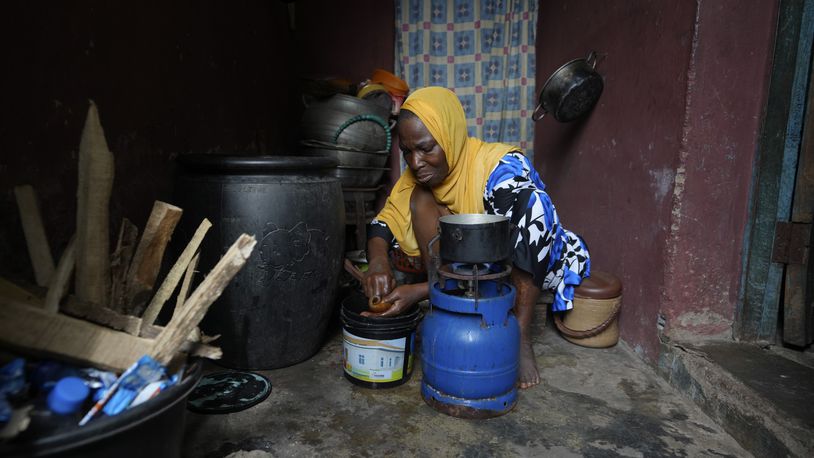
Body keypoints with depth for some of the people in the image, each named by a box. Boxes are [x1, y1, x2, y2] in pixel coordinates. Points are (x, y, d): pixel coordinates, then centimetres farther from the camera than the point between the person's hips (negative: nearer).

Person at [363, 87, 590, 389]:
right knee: (421, 198, -17)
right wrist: (378, 260, -33)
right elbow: (383, 224, -10)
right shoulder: (420, 175, -10)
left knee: (529, 199, -34)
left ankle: (520, 336, -29)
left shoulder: (502, 167, -28)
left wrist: (421, 291, -39)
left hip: (537, 264, -4)